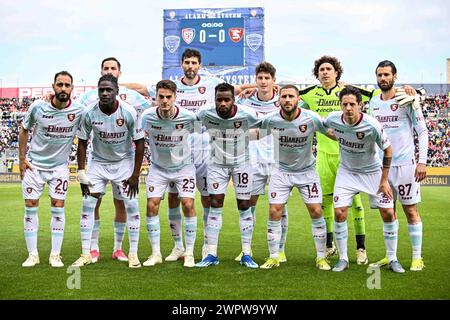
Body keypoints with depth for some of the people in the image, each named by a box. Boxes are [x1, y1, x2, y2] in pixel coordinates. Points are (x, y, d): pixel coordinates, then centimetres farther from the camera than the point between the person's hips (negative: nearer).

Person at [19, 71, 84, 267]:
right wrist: (22, 158, 2)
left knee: (58, 207, -2)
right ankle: (32, 254, 12)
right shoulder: (38, 107, -12)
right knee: (30, 207, 1)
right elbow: (24, 130, 5)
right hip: (34, 164, 0)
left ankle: (55, 255, 8)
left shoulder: (78, 111, -12)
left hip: (60, 166, 0)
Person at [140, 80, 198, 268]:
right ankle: (156, 254, 6)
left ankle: (189, 254, 2)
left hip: (183, 166, -1)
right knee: (152, 205, -8)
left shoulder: (188, 117, -21)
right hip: (158, 168, 2)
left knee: (188, 204, -12)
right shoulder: (147, 116, -17)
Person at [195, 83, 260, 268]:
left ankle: (246, 254, 10)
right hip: (217, 164, 1)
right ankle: (212, 254, 4)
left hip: (241, 163, -1)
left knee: (244, 206, 1)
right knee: (215, 205, -2)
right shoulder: (206, 114, -20)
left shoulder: (247, 115, -23)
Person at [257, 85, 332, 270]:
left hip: (307, 171, 0)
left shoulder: (311, 118, -18)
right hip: (281, 171, 1)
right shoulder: (270, 120, -15)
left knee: (316, 211, -4)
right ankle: (274, 257, 10)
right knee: (274, 212, -5)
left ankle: (321, 257, 12)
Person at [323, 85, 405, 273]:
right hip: (347, 172, 2)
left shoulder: (372, 126, -28)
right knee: (339, 213, -7)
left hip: (372, 172, -2)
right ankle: (343, 259, 8)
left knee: (388, 213, -5)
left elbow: (388, 150, -14)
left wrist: (384, 181, -12)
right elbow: (320, 126, 7)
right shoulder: (333, 119, -19)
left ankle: (392, 259, 12)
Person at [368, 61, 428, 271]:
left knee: (410, 210, 1)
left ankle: (417, 257, 10)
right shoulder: (373, 103, 10)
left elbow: (422, 132, -6)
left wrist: (422, 161, -12)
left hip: (405, 164, -5)